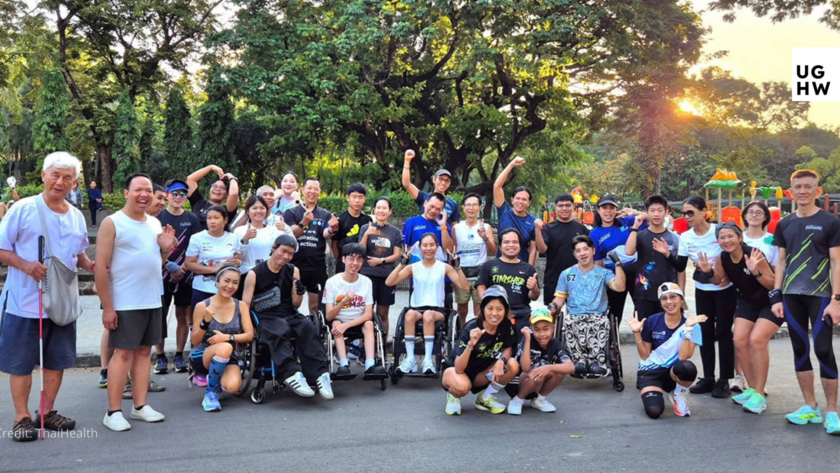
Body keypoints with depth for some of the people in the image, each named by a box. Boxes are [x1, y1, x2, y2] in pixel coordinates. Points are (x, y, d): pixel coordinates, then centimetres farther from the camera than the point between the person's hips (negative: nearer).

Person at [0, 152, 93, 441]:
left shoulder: (77, 217, 8)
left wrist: (91, 266, -3)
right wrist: (25, 265, -23)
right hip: (24, 302, -5)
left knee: (57, 361, 13)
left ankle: (47, 412, 27)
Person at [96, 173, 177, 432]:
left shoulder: (155, 223, 11)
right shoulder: (112, 223, -8)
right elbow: (101, 267, -12)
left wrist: (166, 249, -2)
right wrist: (107, 307, -16)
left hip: (152, 301, 6)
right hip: (125, 303, -6)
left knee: (144, 351, 10)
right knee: (123, 352, -3)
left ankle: (140, 405, 18)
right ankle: (113, 411, 5)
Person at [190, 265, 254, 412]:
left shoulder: (241, 305, 0)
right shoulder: (202, 306, -8)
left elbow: (249, 335, -6)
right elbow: (195, 341, -5)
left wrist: (227, 337, -22)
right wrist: (206, 321, -23)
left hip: (229, 358, 2)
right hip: (201, 357, -2)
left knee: (232, 386, -30)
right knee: (224, 348, -37)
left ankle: (215, 379, 10)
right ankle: (210, 391, -13)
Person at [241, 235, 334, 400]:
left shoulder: (293, 271, 12)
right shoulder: (255, 274, 1)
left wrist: (299, 293, -8)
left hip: (289, 315, 3)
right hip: (265, 319, -3)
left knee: (307, 327, -31)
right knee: (279, 331, -38)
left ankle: (320, 374, -39)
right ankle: (292, 374, -50)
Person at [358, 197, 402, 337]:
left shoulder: (395, 232, 7)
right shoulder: (366, 228, 4)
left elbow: (397, 255, 3)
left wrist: (381, 260, -12)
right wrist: (366, 235, -19)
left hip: (387, 276, 1)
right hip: (368, 274, -1)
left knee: (382, 314, 7)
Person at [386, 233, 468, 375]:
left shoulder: (445, 267, 8)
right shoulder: (413, 267, 9)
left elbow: (464, 286, -1)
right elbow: (389, 282, -1)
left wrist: (458, 267, -11)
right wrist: (401, 264, -9)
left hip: (437, 310, -1)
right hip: (417, 309, 1)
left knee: (428, 314, -37)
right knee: (410, 314, -35)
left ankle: (428, 359, -35)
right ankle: (410, 359, -31)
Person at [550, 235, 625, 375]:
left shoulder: (603, 273, 15)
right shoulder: (566, 274, 20)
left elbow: (619, 287, -3)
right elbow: (559, 299, 16)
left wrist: (618, 263, -6)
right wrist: (554, 307, -7)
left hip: (597, 316, -1)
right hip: (574, 317, 1)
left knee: (602, 323, -36)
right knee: (568, 322, -35)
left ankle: (596, 362, -39)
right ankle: (580, 361, -37)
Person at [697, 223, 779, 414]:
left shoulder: (754, 255, -28)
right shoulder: (723, 258, -10)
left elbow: (774, 284, -24)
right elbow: (718, 281, 8)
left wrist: (756, 272, -40)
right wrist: (708, 272, -13)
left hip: (771, 303, -7)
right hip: (748, 302, 7)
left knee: (757, 340, -19)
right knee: (740, 341, -2)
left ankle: (760, 395, -12)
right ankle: (752, 389, 13)